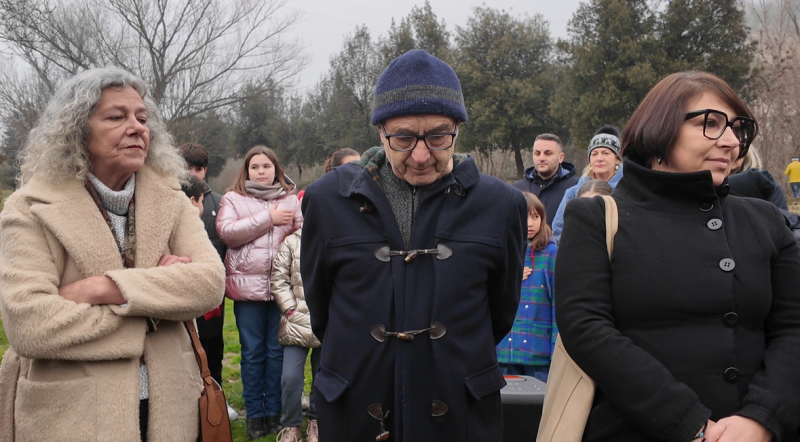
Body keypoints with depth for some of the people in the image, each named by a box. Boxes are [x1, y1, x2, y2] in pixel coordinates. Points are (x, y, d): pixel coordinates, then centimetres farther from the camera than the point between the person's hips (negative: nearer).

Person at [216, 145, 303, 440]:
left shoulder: (291, 200, 11)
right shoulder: (233, 199, 8)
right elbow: (226, 232, -9)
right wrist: (268, 218, -9)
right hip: (248, 286, -1)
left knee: (277, 351, 6)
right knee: (253, 352, 6)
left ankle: (274, 411, 17)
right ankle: (255, 414, 15)